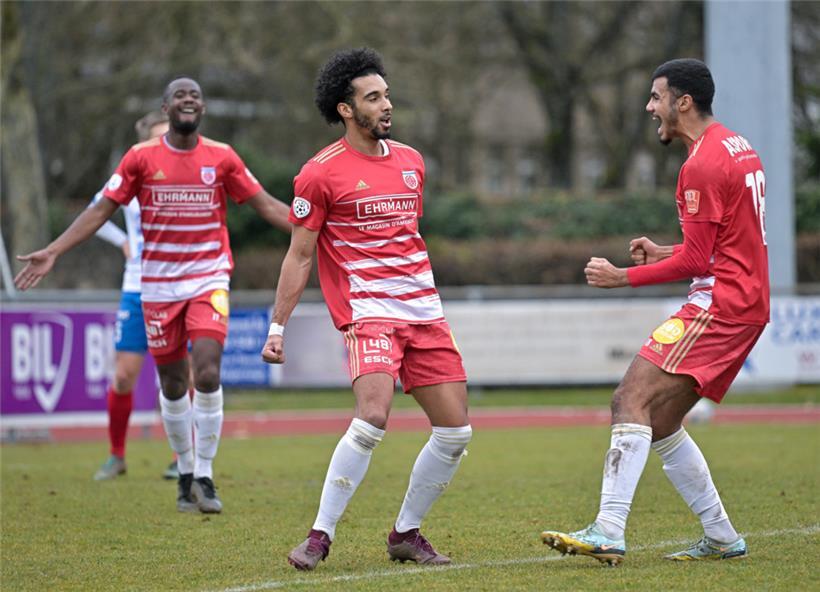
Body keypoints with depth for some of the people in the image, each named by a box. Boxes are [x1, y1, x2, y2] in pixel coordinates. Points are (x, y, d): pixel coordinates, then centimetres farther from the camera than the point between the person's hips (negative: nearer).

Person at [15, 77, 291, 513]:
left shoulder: (222, 157, 1)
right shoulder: (141, 158, 0)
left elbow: (265, 205, 7)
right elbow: (101, 210, 1)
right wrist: (52, 252, -6)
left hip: (209, 280, -1)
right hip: (158, 285, 1)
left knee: (207, 374, -16)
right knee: (172, 384, 7)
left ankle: (204, 476, -6)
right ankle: (185, 474, 24)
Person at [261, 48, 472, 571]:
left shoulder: (411, 161, 14)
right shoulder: (321, 173, -4)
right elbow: (299, 256, 0)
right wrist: (278, 327, -2)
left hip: (423, 309, 6)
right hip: (367, 309, -6)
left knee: (456, 429, 0)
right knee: (373, 417, -25)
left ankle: (407, 533, 16)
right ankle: (320, 536, -14)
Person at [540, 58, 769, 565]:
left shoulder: (702, 165, -14)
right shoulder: (739, 148, 18)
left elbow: (696, 261, -15)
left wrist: (623, 277, -8)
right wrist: (664, 252, 15)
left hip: (719, 302, -10)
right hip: (747, 302, 10)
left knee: (632, 401, -17)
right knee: (660, 424, 13)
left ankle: (609, 533, -27)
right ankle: (723, 538, 16)